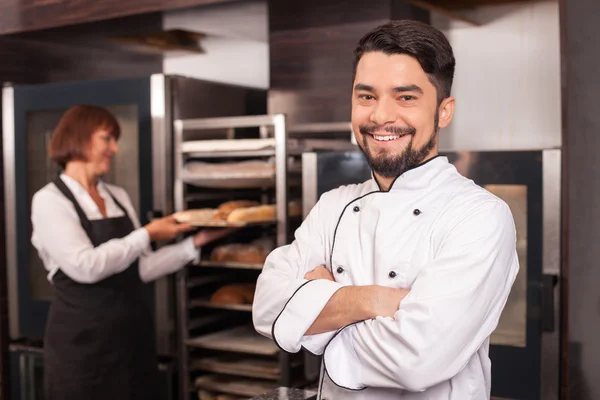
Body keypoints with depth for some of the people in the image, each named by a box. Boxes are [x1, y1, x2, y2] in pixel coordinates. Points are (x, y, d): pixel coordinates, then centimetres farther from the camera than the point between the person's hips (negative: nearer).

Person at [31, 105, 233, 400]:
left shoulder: (119, 197, 10)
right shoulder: (50, 200, -8)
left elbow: (141, 268, 7)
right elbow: (85, 266, -21)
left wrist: (195, 242, -2)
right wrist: (147, 234, -14)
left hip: (133, 333, 6)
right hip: (83, 341, -6)